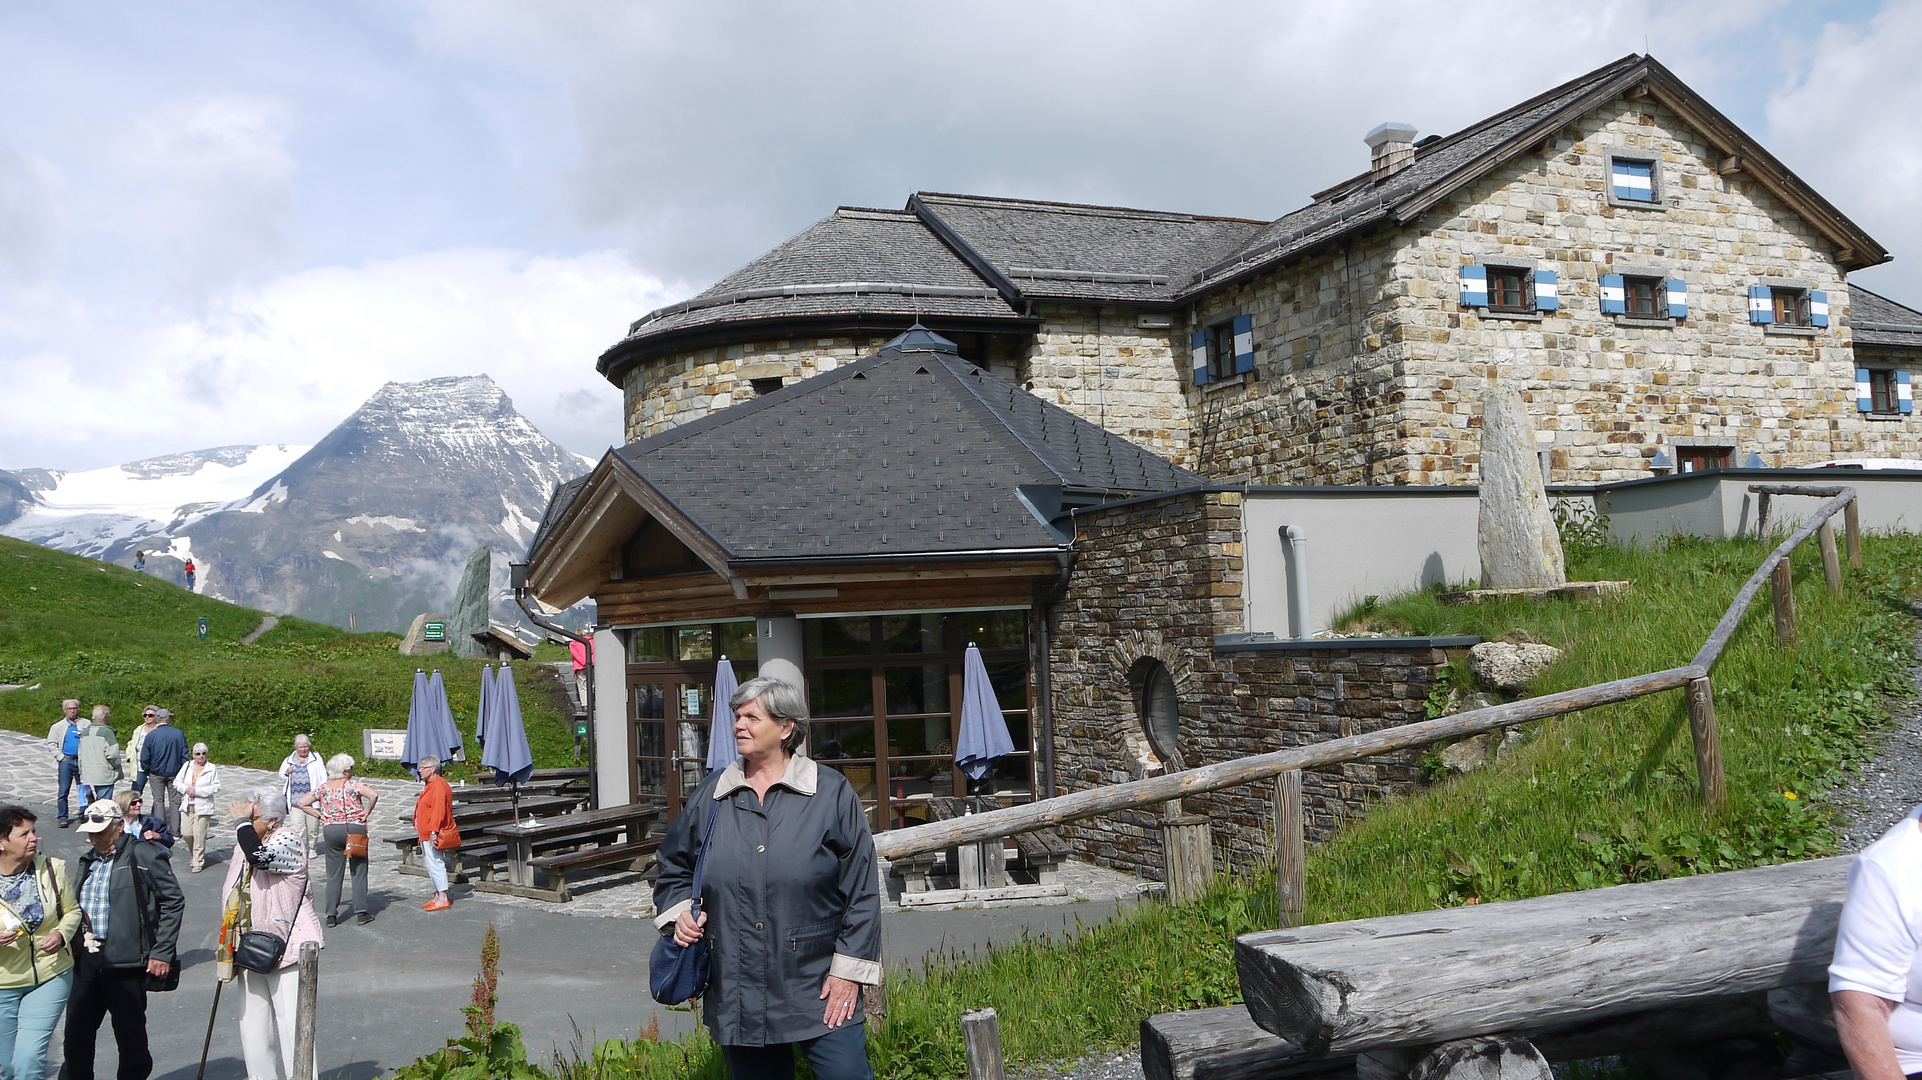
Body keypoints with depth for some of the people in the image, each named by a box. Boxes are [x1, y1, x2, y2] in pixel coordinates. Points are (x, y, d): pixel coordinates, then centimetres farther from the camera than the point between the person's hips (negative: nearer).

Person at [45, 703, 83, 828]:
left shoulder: (86, 724, 7)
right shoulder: (58, 726, 9)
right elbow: (51, 743, 8)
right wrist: (60, 757, -2)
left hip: (81, 760, 0)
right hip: (66, 761, 0)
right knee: (63, 790, 0)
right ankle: (62, 817, 6)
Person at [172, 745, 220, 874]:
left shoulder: (212, 769, -2)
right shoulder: (187, 766, 10)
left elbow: (216, 788, -8)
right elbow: (176, 782, 12)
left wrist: (197, 791, -14)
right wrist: (186, 789, -8)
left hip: (203, 807, -4)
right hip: (187, 805, 4)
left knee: (199, 835, -5)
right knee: (186, 833, 1)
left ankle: (198, 862, 5)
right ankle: (195, 855, 25)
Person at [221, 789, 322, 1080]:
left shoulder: (289, 840, -12)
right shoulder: (246, 842, 12)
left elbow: (260, 857, -36)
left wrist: (242, 821, -20)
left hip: (285, 945, -8)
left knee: (291, 1024, -6)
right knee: (253, 1026, 11)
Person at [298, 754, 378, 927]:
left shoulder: (323, 789, 6)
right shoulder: (353, 785, -6)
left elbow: (302, 803, 8)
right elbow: (373, 795, -21)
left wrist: (319, 815, 8)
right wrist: (366, 812, -8)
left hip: (331, 830, 3)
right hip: (355, 829, -3)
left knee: (334, 874, 8)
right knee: (359, 872, 5)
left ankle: (331, 915, 7)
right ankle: (361, 913, 5)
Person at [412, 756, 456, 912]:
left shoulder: (438, 785, -17)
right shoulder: (430, 785, 17)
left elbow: (438, 810, -25)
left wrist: (433, 831, -29)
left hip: (434, 835, -11)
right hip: (426, 835, 11)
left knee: (435, 864, -11)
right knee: (431, 864, 14)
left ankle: (443, 899, -10)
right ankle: (438, 896, 21)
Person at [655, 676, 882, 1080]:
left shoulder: (832, 793, -3)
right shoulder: (711, 795, 8)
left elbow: (861, 890, -3)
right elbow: (674, 869, 22)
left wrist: (848, 970, -7)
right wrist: (680, 910, 1)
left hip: (818, 991, -3)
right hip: (736, 997, 4)